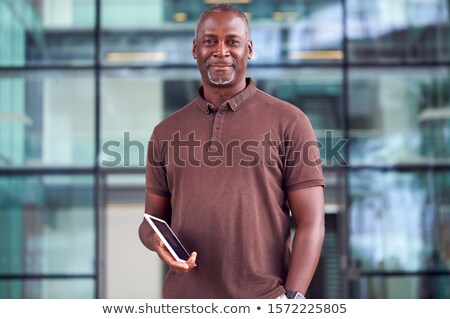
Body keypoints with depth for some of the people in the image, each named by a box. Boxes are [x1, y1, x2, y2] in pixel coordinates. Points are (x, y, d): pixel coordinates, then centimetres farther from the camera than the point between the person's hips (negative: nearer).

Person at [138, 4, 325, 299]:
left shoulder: (288, 122, -2)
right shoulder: (167, 133, 9)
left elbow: (311, 222, -5)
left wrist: (291, 298, -15)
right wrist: (158, 241, -10)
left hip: (263, 303, -3)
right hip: (185, 299, 3)